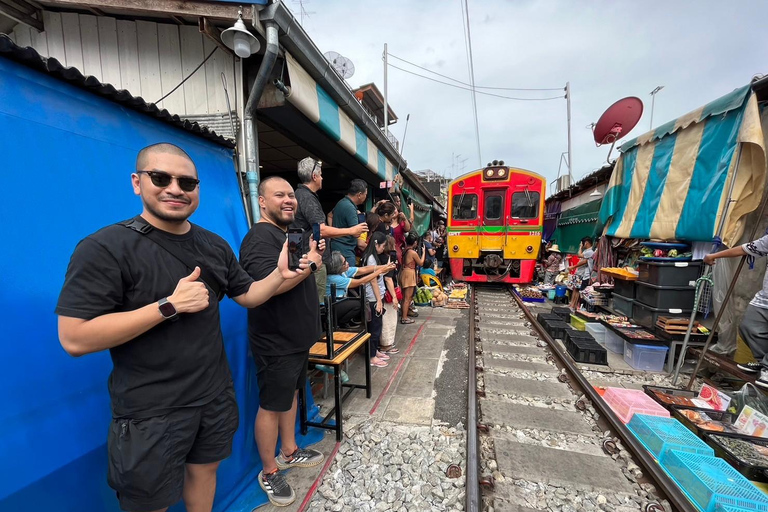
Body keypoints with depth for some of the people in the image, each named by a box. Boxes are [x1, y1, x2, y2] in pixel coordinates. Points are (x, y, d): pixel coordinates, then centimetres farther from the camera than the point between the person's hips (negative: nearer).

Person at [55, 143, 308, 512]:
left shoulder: (215, 245, 1)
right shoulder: (105, 248, -16)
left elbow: (247, 295, 6)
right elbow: (74, 339, -20)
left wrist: (280, 274, -11)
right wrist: (169, 305, -26)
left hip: (215, 395, 5)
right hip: (150, 410, -5)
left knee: (204, 470, 27)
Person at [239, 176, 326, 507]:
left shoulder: (288, 234, 12)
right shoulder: (260, 237, -20)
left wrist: (312, 256, 4)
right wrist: (310, 262, -24)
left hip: (297, 337, 10)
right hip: (276, 342, -10)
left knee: (291, 394, 23)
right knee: (271, 405, 9)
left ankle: (289, 452, 44)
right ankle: (268, 472, 31)